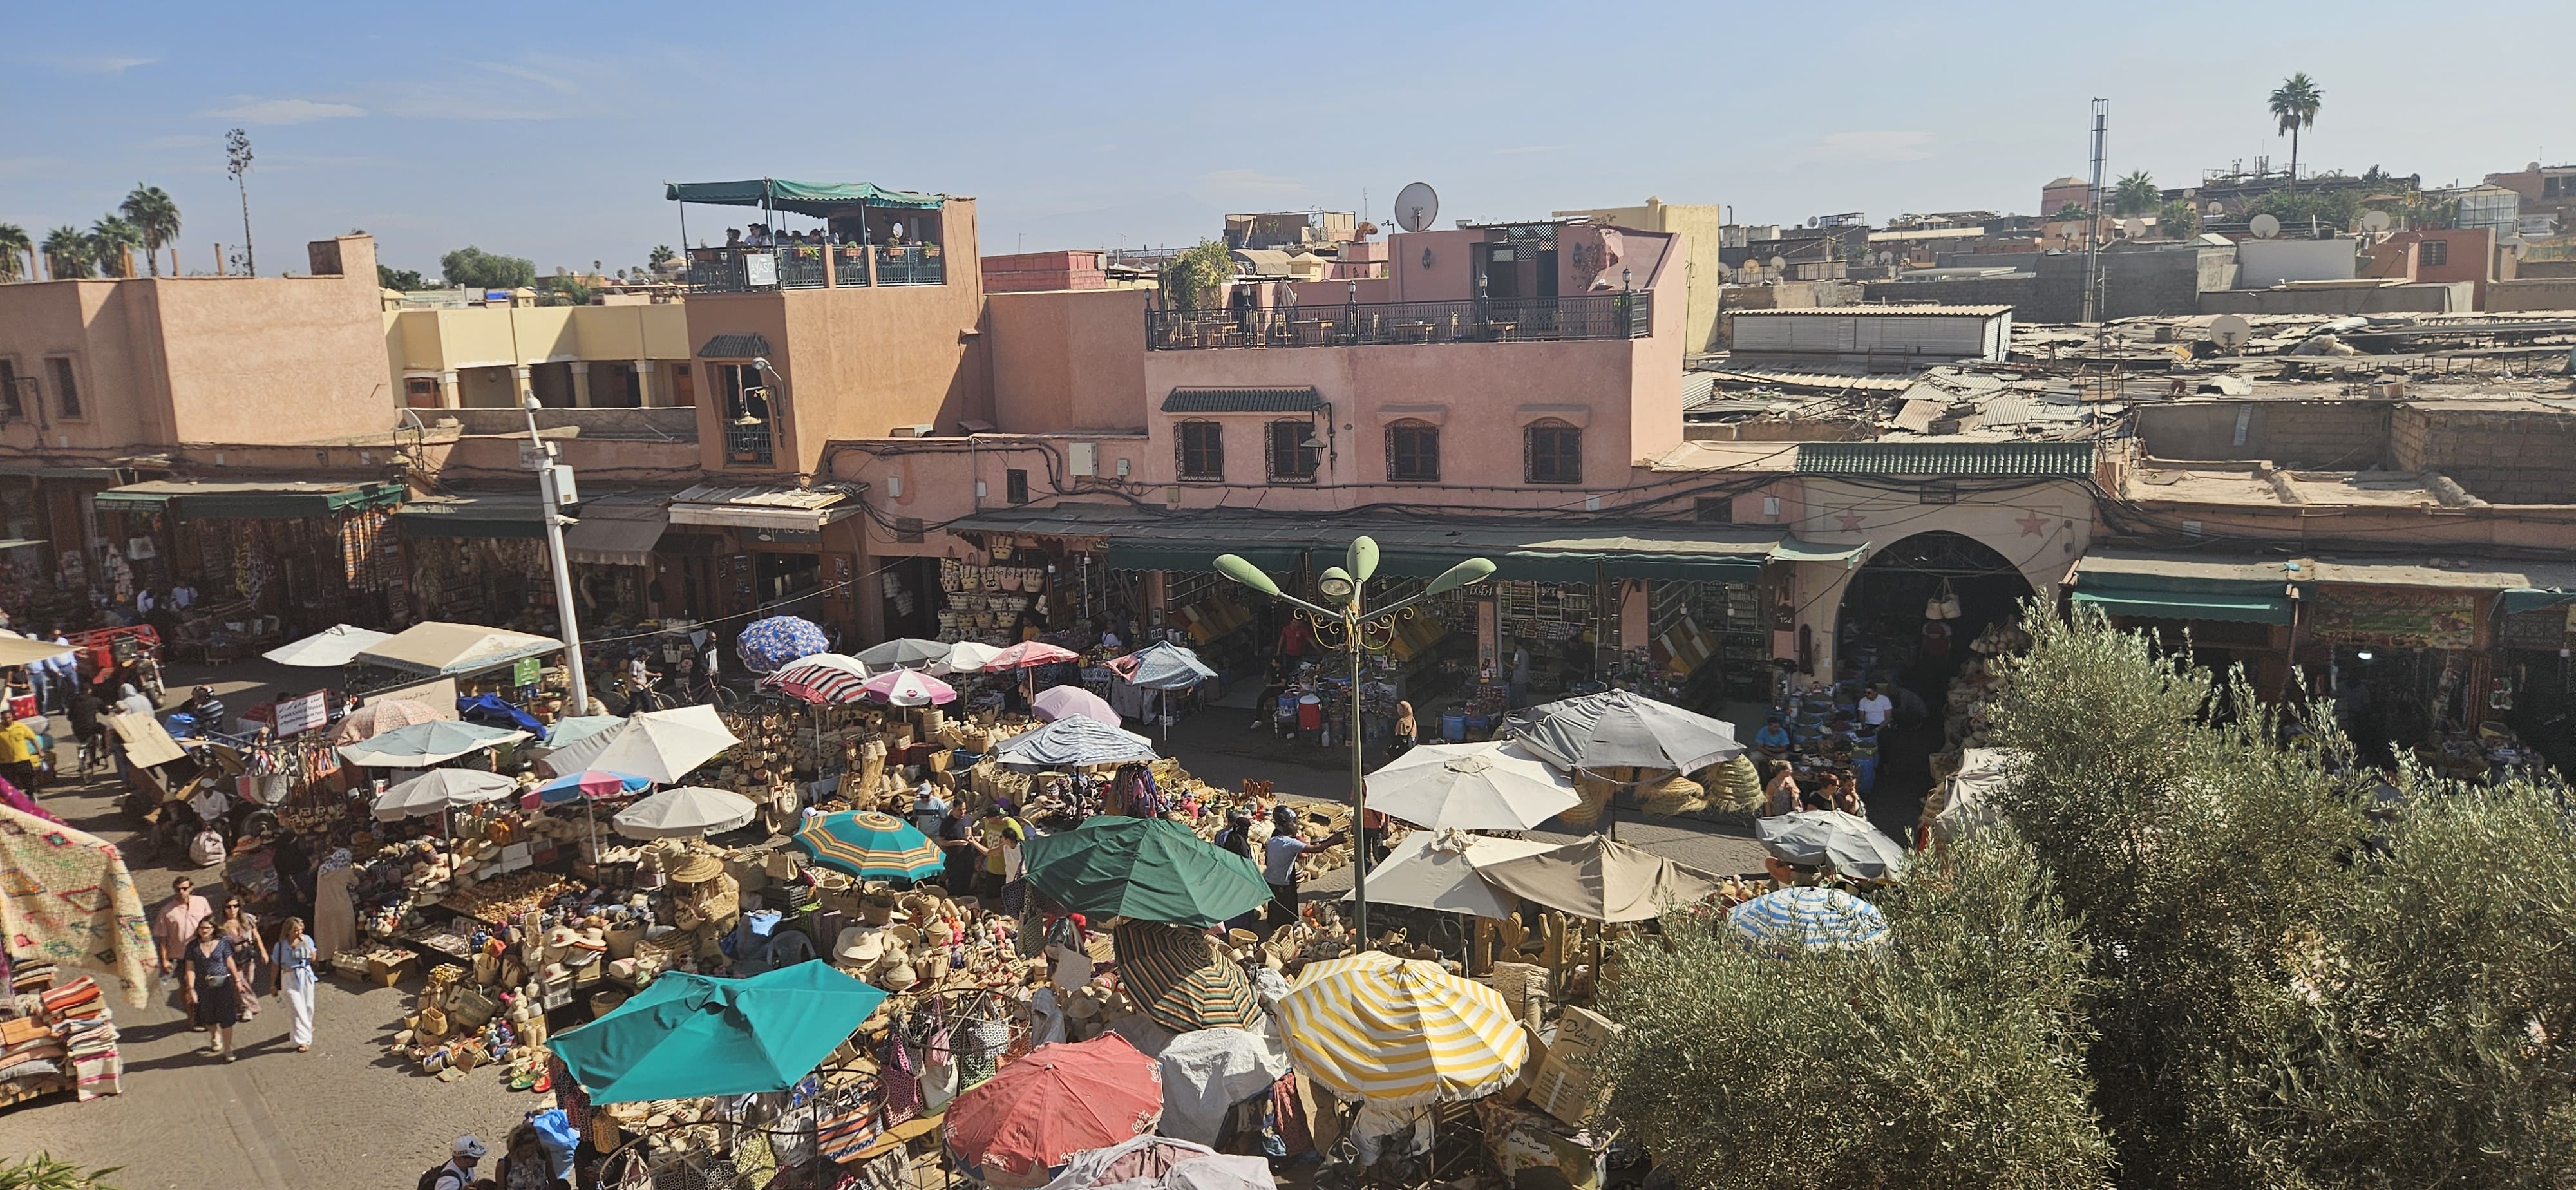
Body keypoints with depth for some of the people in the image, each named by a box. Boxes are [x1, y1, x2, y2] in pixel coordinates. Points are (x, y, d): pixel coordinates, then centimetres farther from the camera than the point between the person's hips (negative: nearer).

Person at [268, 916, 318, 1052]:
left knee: (308, 1006, 13)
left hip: (305, 976, 3)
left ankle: (306, 1026, 42)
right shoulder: (280, 946, -7)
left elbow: (313, 958, -7)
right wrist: (273, 985, 4)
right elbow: (275, 966, 0)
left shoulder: (307, 940, -2)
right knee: (296, 1009, -6)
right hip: (289, 979, -3)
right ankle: (302, 1040, -6)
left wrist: (305, 944, -18)